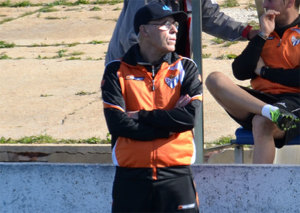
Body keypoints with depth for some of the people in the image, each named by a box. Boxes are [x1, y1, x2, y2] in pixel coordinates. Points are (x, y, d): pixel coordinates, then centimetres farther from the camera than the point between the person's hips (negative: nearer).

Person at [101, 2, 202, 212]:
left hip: (176, 176, 0)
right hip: (131, 177, 0)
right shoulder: (116, 71, 5)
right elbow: (117, 123, -8)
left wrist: (139, 116, -6)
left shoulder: (185, 68, 9)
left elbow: (189, 117, -7)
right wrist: (168, 125, -8)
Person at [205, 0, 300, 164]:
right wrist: (262, 35, 2)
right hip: (260, 98, 6)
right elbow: (240, 72, 9)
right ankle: (270, 112, -38)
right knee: (214, 79, -19)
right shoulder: (266, 32, 23)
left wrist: (264, 71, 1)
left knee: (262, 123, -38)